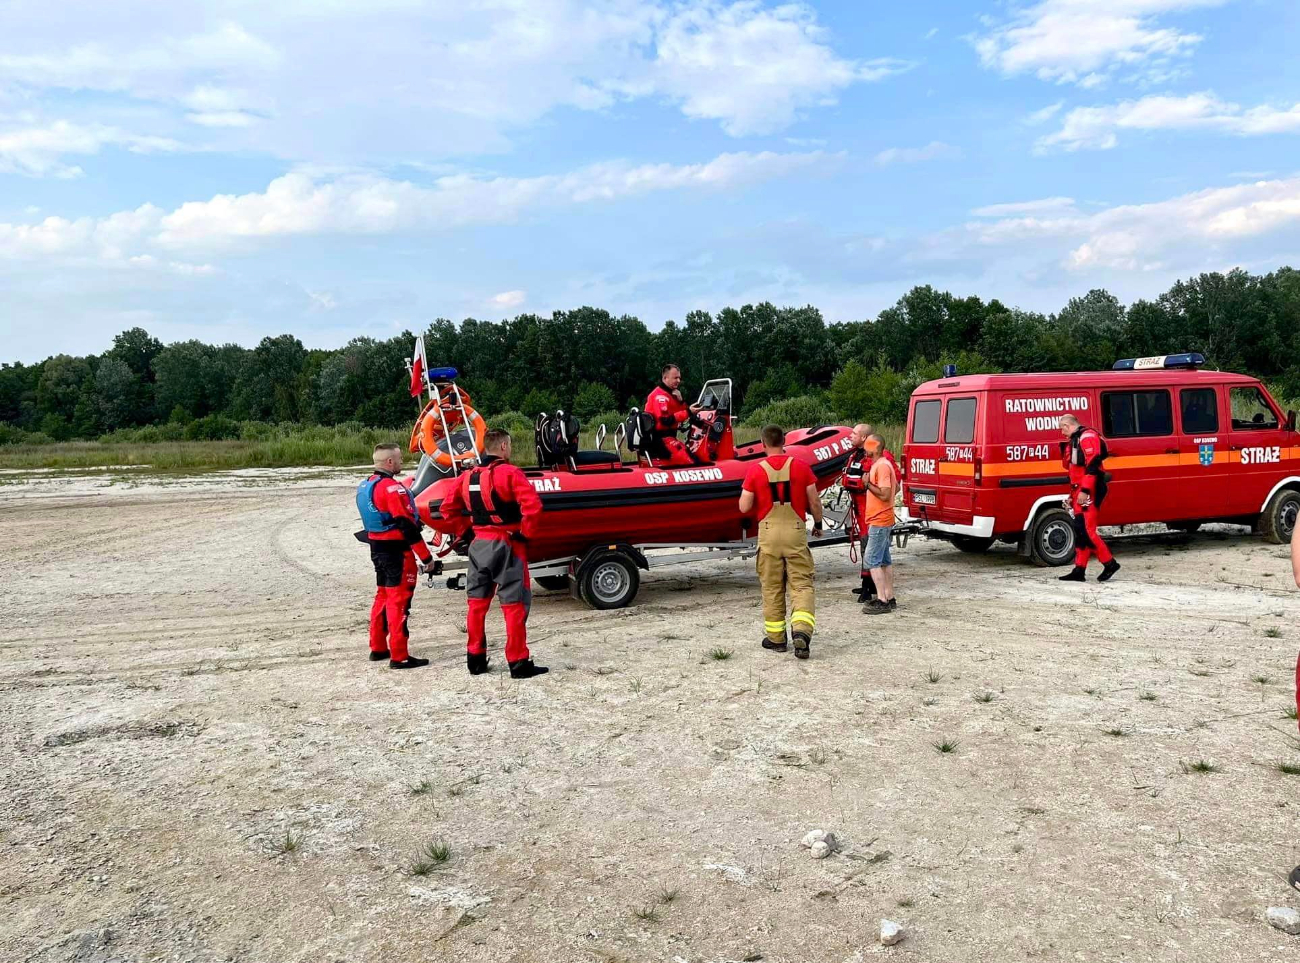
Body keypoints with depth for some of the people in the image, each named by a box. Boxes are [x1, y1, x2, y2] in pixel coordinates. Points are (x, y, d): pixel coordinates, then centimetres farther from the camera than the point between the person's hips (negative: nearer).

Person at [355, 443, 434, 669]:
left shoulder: (365, 487, 11)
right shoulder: (393, 488, -20)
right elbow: (407, 525, -23)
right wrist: (426, 556, -18)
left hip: (377, 549, 10)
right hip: (397, 551, -10)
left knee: (383, 596, 19)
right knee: (399, 601, -5)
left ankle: (378, 648, 27)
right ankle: (399, 656, -2)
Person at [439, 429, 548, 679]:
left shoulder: (468, 476, 8)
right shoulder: (509, 473, -12)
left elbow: (447, 508, 16)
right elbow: (532, 504, -24)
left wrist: (463, 532, 16)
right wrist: (525, 532, -13)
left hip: (478, 545, 6)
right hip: (506, 546, -6)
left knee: (476, 603, 15)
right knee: (515, 604, 0)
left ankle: (475, 659, 21)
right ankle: (519, 663, 2)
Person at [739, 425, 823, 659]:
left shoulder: (755, 470, -4)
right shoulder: (800, 466, -1)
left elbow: (744, 507, -4)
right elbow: (814, 502, 1)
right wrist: (818, 524, 18)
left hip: (768, 530, 0)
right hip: (796, 529, 0)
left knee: (772, 587, 10)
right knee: (802, 584, 3)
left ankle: (775, 637, 17)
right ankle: (802, 630, -16)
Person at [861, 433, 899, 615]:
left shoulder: (882, 466, -18)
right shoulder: (880, 464, 14)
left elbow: (885, 494, -24)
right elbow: (896, 488, 23)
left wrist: (868, 484, -17)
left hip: (879, 522, -11)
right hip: (882, 520, 11)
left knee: (871, 559, -10)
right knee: (884, 560, 13)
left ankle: (882, 601, -11)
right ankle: (889, 598, 18)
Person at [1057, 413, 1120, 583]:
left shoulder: (1088, 437, -12)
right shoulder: (1075, 440, 20)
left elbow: (1092, 465, -21)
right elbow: (1069, 466, 24)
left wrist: (1084, 491, -25)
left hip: (1090, 491, -10)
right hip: (1080, 492, 10)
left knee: (1086, 530, -13)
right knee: (1080, 531, 8)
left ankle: (1110, 563, -3)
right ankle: (1079, 570, 9)